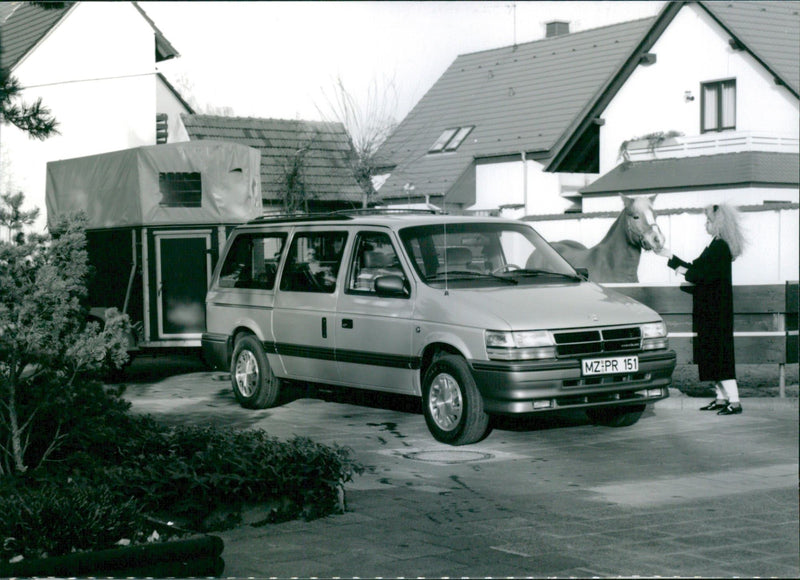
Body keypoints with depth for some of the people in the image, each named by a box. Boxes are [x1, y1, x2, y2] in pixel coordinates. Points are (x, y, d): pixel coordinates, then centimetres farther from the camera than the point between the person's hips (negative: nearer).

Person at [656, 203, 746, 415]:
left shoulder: (720, 247, -16)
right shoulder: (717, 246, 15)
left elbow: (707, 275, -23)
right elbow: (697, 268, 20)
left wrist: (685, 272, -8)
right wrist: (670, 257, 23)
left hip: (715, 309, -10)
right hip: (709, 309, 10)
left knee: (719, 352, -9)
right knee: (712, 353, 12)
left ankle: (734, 401, -9)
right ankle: (721, 398, 18)